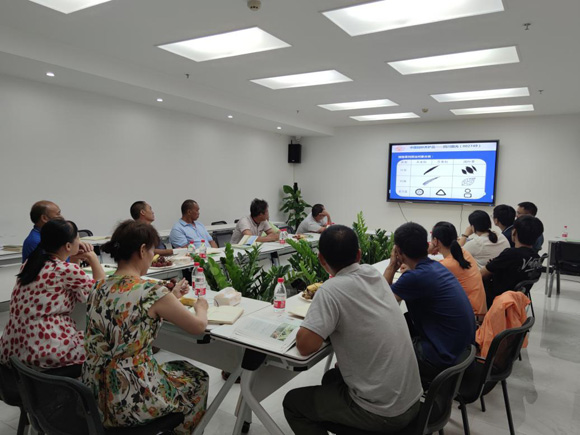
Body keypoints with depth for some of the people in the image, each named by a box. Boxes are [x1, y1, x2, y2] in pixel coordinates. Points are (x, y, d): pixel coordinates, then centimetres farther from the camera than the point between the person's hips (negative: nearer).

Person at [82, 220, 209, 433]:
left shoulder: (100, 287, 1)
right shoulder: (151, 290, -20)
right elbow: (199, 326, -7)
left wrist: (170, 297, 23)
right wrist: (201, 307, 13)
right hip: (127, 400, -7)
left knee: (174, 368, 31)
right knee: (197, 378, 21)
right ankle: (181, 430, 42)